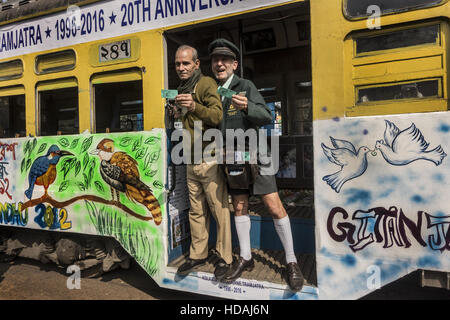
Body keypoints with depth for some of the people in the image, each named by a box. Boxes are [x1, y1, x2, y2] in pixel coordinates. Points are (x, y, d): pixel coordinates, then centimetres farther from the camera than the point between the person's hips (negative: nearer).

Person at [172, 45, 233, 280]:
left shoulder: (207, 84, -5)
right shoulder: (181, 89, 19)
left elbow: (218, 116, -20)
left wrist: (194, 106, -32)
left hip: (209, 158, -7)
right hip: (191, 161, 7)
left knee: (219, 209, -1)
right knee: (196, 211, 13)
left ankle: (224, 257, 12)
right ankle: (197, 254, 25)